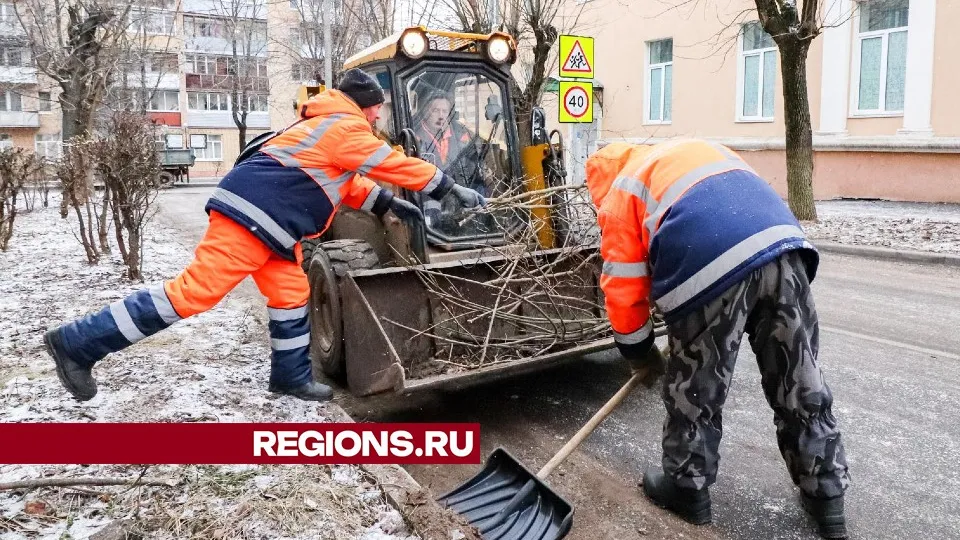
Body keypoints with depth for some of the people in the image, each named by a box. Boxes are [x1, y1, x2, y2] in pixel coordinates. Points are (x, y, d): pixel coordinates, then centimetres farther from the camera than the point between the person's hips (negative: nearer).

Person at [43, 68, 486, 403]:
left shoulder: (329, 127, 26)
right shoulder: (346, 128, -6)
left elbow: (347, 183, 32)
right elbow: (398, 165, -5)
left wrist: (388, 204, 24)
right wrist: (454, 190, 4)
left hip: (267, 221, 11)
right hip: (252, 215, -11)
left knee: (291, 293, 13)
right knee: (194, 291, -12)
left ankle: (291, 377, 24)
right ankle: (78, 343, -8)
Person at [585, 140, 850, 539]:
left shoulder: (619, 195, 19)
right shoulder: (698, 150, 37)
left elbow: (622, 289, 13)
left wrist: (639, 353, 28)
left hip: (712, 268, -6)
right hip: (783, 245, 6)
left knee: (695, 390, 14)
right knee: (800, 385, 18)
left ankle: (687, 488, 32)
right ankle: (826, 496, 32)